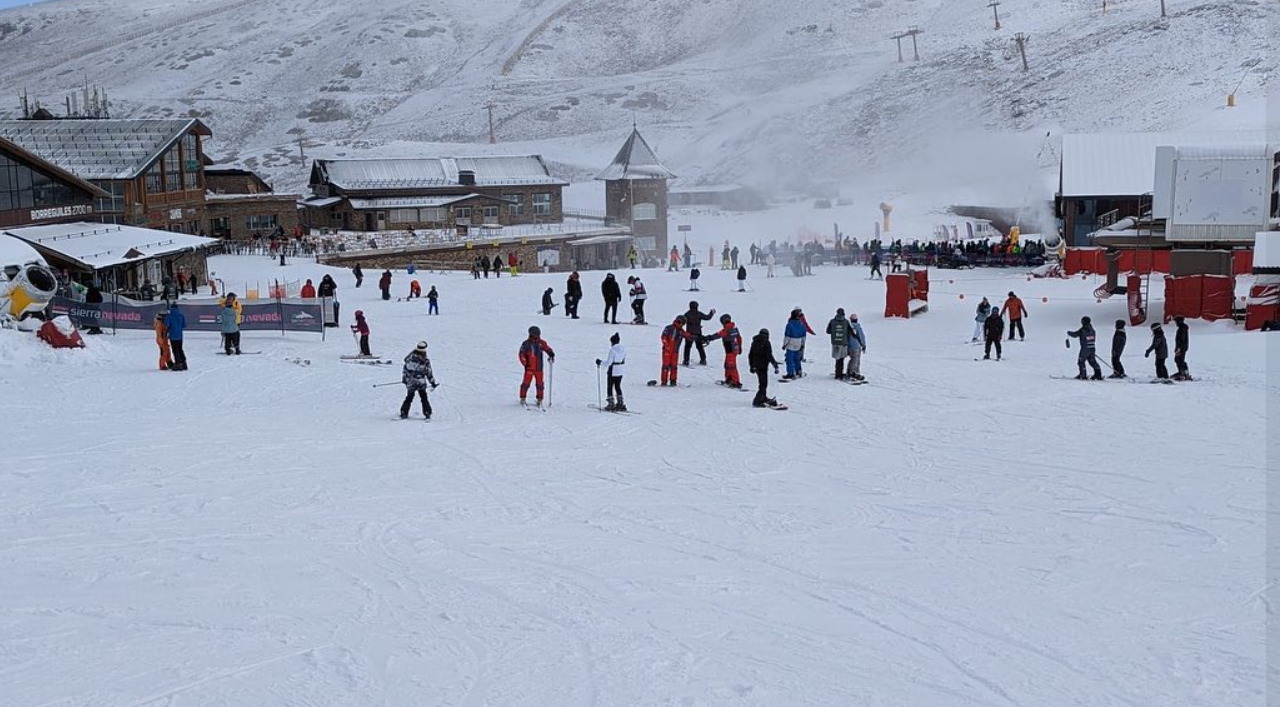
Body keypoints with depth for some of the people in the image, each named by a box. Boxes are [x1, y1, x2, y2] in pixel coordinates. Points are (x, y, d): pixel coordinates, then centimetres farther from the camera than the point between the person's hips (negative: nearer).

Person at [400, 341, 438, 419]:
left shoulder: (410, 357, -5)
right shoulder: (425, 361, -11)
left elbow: (405, 369, 2)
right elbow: (429, 374, -4)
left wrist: (404, 379, 13)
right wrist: (433, 383, 8)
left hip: (410, 383, 2)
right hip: (421, 383, -2)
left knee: (409, 398, 17)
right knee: (424, 398, 13)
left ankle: (404, 413, 15)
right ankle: (427, 414, 10)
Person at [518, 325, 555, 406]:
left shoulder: (541, 343, 3)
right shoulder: (526, 344, -5)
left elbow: (548, 349, 10)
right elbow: (521, 354, -3)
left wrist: (551, 355, -9)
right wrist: (525, 363, -13)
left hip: (539, 368, 3)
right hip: (529, 368, -3)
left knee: (540, 384, 4)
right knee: (526, 383, 0)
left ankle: (539, 400, 13)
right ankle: (523, 399, 12)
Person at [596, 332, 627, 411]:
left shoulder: (612, 350, -21)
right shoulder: (623, 349, 0)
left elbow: (608, 362, -20)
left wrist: (600, 362, -7)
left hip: (613, 371, -7)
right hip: (621, 371, 7)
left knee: (610, 387, 7)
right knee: (618, 386, 20)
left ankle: (611, 404, 8)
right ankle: (620, 404, 21)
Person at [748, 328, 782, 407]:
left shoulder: (755, 342, 10)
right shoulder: (766, 342, -13)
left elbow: (750, 355, 18)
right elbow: (769, 356, -19)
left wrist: (752, 366, 28)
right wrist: (775, 365, -15)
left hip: (756, 365, 8)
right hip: (763, 366, -8)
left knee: (762, 383, 24)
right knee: (763, 384, -3)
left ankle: (763, 398, 38)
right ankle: (757, 401, -8)